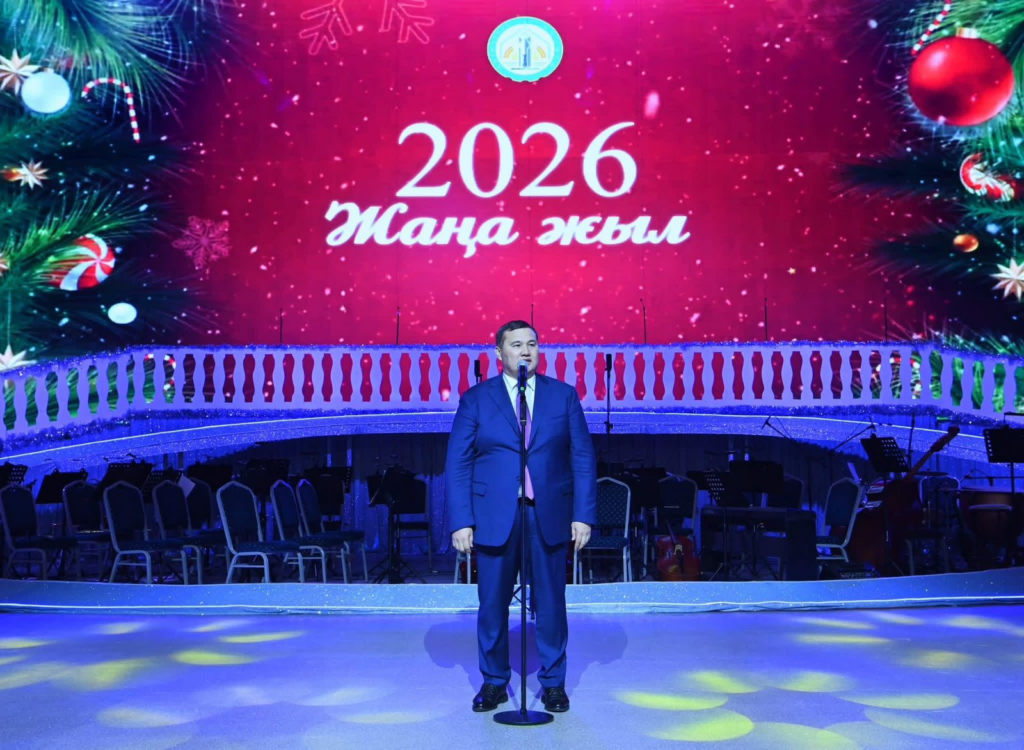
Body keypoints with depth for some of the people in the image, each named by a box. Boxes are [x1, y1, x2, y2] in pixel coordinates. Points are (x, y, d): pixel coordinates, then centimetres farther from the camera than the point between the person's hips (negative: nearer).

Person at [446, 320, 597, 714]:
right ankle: (494, 682, 25)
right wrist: (461, 520, -7)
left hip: (549, 516, 1)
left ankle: (553, 682, 25)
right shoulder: (475, 398, 3)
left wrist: (583, 514, -3)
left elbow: (583, 457, 4)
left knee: (550, 602, 8)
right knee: (493, 604, 7)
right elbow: (458, 462, 1)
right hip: (494, 517, 0)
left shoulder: (564, 395, 6)